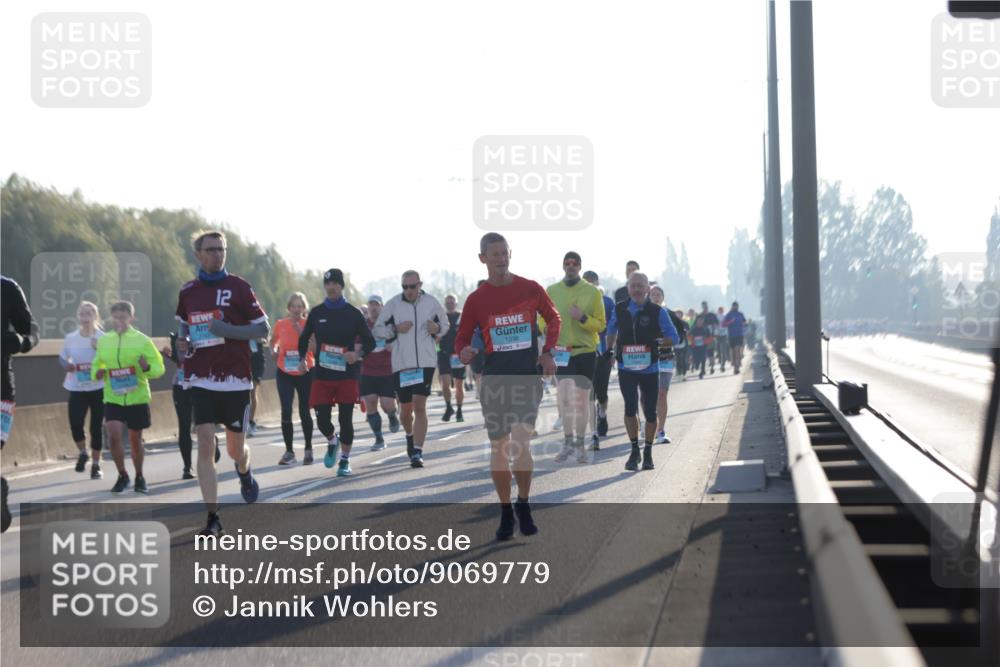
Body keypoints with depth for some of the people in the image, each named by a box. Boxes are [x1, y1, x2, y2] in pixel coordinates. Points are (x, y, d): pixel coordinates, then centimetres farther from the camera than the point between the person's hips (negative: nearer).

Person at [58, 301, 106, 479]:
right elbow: (62, 357, 14)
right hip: (77, 388, 1)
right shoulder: (70, 338, 2)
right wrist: (66, 365, -9)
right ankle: (83, 453, 21)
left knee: (96, 427, 3)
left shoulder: (103, 338, -4)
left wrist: (99, 349, -23)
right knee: (75, 424, -10)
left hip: (98, 388, -1)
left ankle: (96, 464, 17)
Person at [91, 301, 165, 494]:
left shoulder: (142, 340, -4)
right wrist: (97, 373, -5)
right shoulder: (103, 341, 5)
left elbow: (159, 368, -2)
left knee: (135, 440, 8)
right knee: (113, 435, -14)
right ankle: (122, 476, 6)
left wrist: (147, 367, -24)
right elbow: (96, 364, 18)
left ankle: (139, 477, 29)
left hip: (137, 398, -1)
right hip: (113, 398, 1)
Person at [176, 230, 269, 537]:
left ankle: (245, 473, 46)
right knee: (205, 445, -11)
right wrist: (183, 345, 4)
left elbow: (263, 329, -3)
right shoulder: (187, 292, 8)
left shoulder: (239, 287, -3)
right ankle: (212, 518, -9)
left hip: (235, 380, -2)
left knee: (235, 450, 8)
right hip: (202, 381, 2)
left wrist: (228, 330, -17)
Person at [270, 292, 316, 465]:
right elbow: (272, 342, 15)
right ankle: (289, 451, 2)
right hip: (284, 373, 1)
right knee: (286, 412, -7)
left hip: (305, 373, -1)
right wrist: (273, 351, -7)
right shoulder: (280, 324, -2)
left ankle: (308, 450, 22)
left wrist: (301, 332, -23)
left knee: (304, 412, 6)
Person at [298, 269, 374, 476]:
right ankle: (332, 442, 30)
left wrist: (358, 354, -16)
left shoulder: (353, 313, 1)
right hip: (322, 375, 2)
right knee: (322, 418, -3)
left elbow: (370, 342, 4)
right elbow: (304, 338, 18)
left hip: (347, 375, -1)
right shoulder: (316, 312, 6)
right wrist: (302, 358, 1)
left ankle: (345, 461, 13)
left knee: (345, 419, -1)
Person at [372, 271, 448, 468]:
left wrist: (437, 329, -7)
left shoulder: (431, 303, 1)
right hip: (401, 363, 1)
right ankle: (410, 436, 44)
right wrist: (396, 329, -12)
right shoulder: (393, 304, 0)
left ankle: (417, 453, -13)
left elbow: (445, 324, 16)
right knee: (406, 409, 13)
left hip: (425, 362, -1)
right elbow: (377, 330, 6)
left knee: (420, 407, -12)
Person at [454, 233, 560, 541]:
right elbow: (462, 339, 6)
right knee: (498, 448, 5)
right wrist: (465, 352, -17)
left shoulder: (530, 289, 0)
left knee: (521, 443, -16)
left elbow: (553, 318, 16)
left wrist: (548, 352, 4)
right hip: (494, 381, 2)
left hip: (527, 378, -2)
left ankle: (524, 506, 2)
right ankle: (506, 513, 18)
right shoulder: (476, 299, 1)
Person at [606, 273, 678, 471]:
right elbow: (611, 330, 20)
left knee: (650, 412, 5)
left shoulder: (657, 312, -5)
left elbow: (673, 336, -3)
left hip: (649, 369, -1)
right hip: (626, 369, 1)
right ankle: (634, 451, 0)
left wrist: (663, 343, -22)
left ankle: (648, 452, 23)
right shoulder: (619, 309, 2)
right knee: (630, 408, -13)